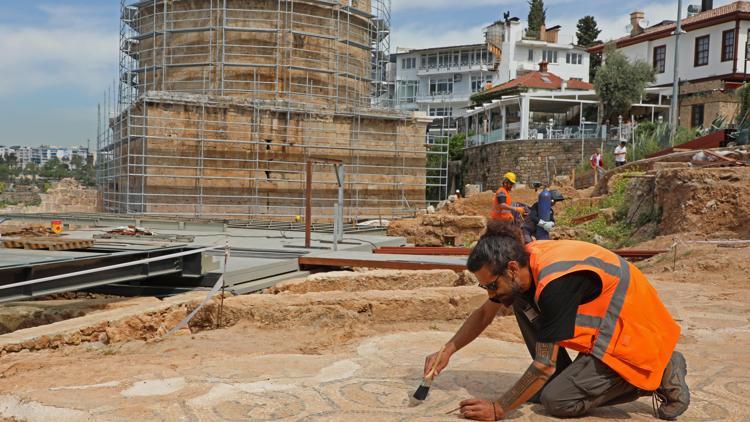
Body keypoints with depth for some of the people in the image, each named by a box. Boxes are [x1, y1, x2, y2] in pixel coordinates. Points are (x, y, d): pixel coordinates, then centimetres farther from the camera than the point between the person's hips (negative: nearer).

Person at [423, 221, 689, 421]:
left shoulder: (555, 284, -32)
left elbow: (544, 365, -26)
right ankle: (565, 380, 7)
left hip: (633, 336, -8)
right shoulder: (524, 260, -8)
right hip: (603, 322, 8)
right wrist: (447, 351, -2)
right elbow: (484, 314, 7)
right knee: (522, 302, -1)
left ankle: (660, 376, -1)